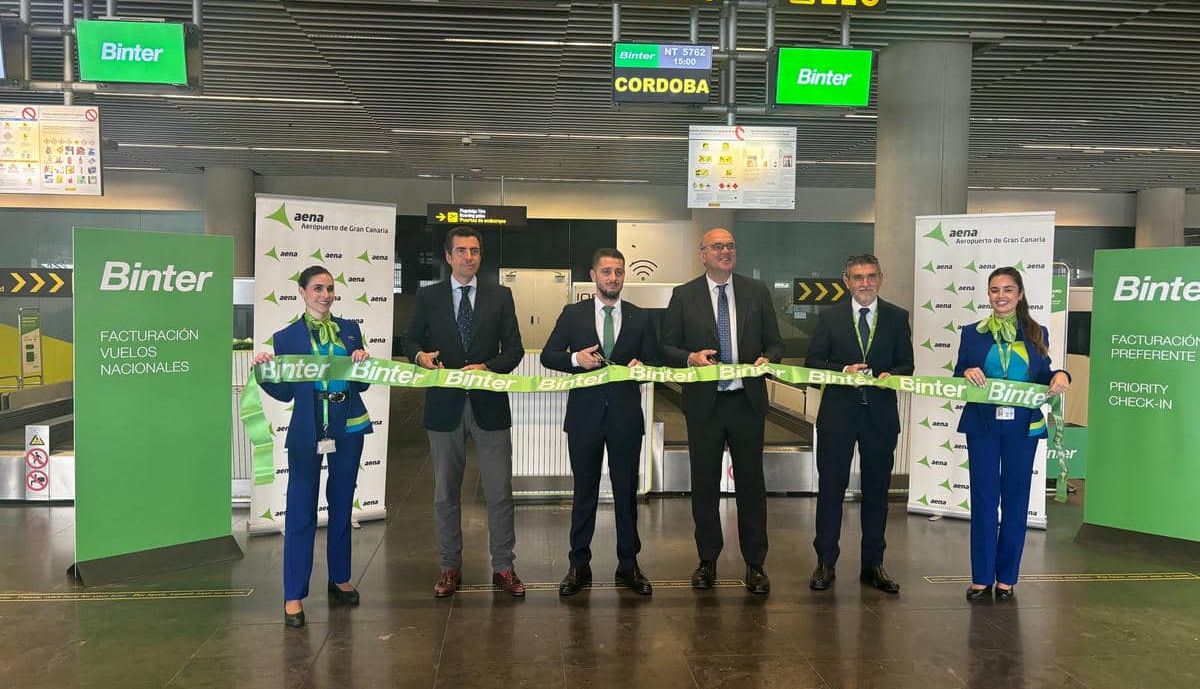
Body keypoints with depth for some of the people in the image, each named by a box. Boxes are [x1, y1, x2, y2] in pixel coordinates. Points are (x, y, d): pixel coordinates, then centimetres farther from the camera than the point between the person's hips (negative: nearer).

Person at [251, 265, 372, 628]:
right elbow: (285, 393, 0)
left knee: (342, 506, 14)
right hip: (307, 432, -3)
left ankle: (340, 580, 28)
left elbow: (362, 384, 8)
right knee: (301, 512, -3)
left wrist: (362, 363, -12)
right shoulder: (286, 337, 1)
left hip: (348, 429, 3)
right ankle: (294, 596, 4)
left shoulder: (349, 329, 8)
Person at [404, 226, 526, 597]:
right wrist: (421, 355, -11)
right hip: (444, 405, 1)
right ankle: (450, 567, 22)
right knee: (446, 493, 9)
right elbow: (411, 339, 12)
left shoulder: (500, 295, 4)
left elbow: (514, 349, 3)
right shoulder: (428, 296, 5)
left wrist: (487, 367, -15)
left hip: (489, 403, 0)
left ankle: (503, 567, 15)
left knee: (500, 491, 2)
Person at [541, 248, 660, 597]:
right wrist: (575, 359, -16)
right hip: (585, 414, 0)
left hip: (626, 415, 1)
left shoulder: (640, 318, 8)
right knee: (584, 492, 8)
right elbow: (548, 355, 3)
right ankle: (579, 566, 18)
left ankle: (628, 565, 18)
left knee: (627, 491, 6)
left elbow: (654, 361, 9)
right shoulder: (573, 314, 5)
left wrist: (641, 366, -14)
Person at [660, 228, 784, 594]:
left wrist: (767, 359, -12)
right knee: (704, 483, 8)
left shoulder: (757, 292, 7)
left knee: (751, 483, 5)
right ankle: (707, 560, 22)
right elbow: (667, 347, 3)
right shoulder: (683, 295, 3)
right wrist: (690, 357, -16)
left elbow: (775, 342, 9)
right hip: (703, 402, 0)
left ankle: (755, 564, 16)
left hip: (747, 400, 1)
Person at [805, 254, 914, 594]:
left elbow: (906, 364, 6)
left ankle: (873, 564, 20)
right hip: (838, 413, -1)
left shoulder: (897, 317, 6)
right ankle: (825, 562, 15)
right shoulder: (830, 317, 3)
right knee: (831, 489, 4)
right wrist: (843, 370, -16)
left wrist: (891, 375, -16)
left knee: (877, 491, 9)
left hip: (881, 414, 1)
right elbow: (813, 361, 0)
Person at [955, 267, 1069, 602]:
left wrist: (1060, 376, -12)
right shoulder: (973, 333, 5)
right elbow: (957, 380, 6)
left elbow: (1043, 379, 9)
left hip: (1022, 427, 1)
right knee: (983, 499, 2)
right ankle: (981, 577, 10)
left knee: (1015, 499, 5)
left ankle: (1006, 577, 16)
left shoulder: (1036, 334, 7)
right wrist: (967, 373, -16)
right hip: (983, 425, -1)